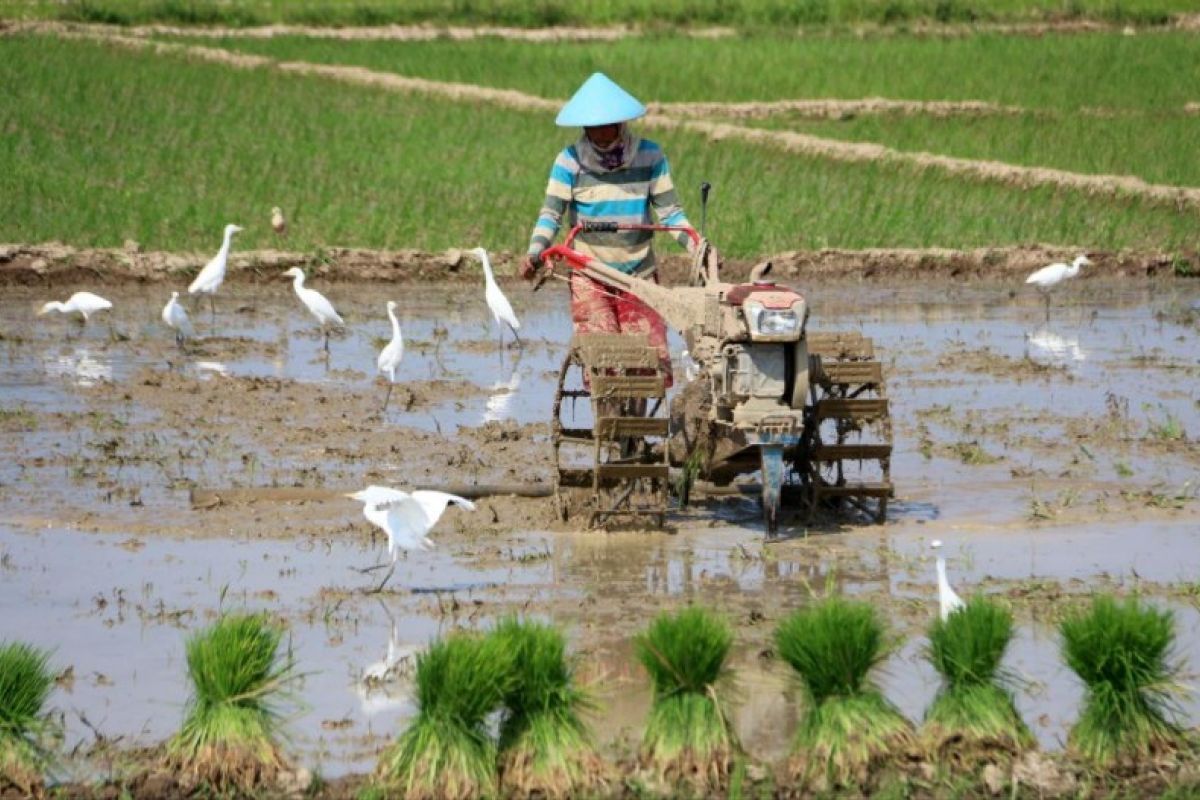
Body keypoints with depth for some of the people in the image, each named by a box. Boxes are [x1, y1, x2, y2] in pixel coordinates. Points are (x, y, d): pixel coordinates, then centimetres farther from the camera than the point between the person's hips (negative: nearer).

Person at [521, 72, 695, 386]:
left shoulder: (650, 156, 1)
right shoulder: (570, 160, -1)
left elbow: (669, 212, 1)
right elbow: (551, 213, -4)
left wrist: (696, 245, -14)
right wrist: (535, 253, -21)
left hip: (640, 277, 1)